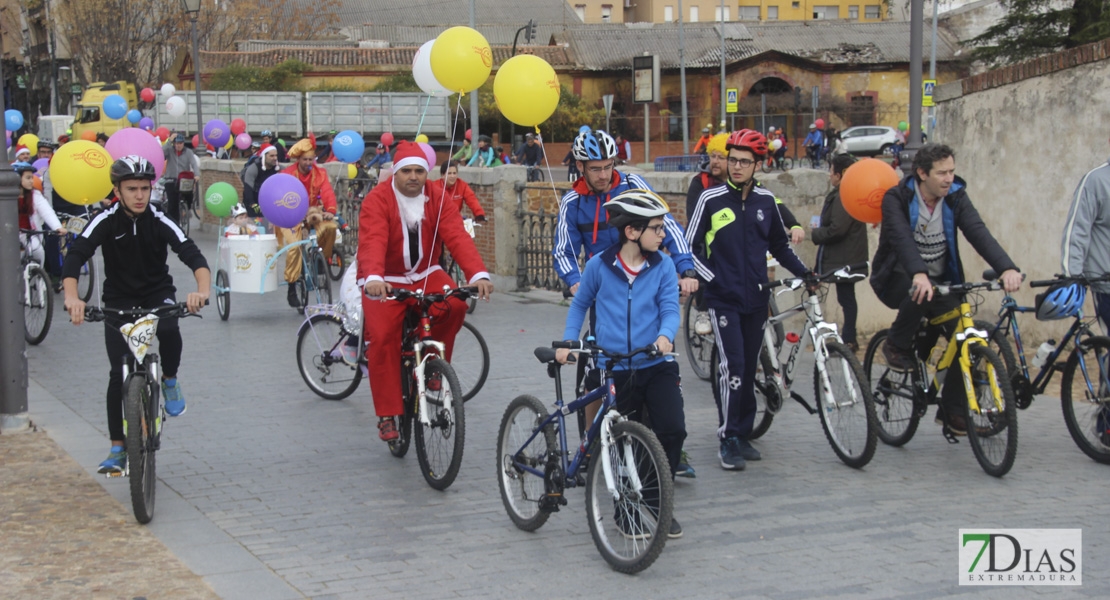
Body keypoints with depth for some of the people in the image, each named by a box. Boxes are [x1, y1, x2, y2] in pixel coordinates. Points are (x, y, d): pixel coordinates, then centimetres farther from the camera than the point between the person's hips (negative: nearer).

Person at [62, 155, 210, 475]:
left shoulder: (160, 221, -14)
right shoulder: (106, 222, -14)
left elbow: (194, 256, -24)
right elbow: (75, 256, -26)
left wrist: (202, 290, -45)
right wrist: (72, 297, -45)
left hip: (158, 293, 0)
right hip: (119, 299, 0)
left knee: (169, 330, -34)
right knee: (118, 374, -6)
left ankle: (170, 382, -3)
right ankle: (118, 448, 6)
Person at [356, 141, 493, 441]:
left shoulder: (437, 200, -5)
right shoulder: (377, 200, -15)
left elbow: (457, 237, -19)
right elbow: (372, 242, -31)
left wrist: (478, 274, -36)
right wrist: (373, 278, -51)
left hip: (425, 275, 3)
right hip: (386, 282, -3)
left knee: (455, 305, -26)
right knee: (382, 337, -21)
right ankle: (387, 416, -12)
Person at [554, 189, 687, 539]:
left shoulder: (663, 266, 1)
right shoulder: (600, 266, -1)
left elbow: (670, 308, -4)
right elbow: (580, 304, 13)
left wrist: (665, 335, -25)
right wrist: (568, 342, 4)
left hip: (657, 364, 1)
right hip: (615, 369, -1)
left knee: (672, 430, -13)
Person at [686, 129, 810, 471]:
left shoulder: (766, 201, 7)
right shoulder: (711, 199, -4)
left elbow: (779, 245, 20)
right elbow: (690, 247, -1)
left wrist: (803, 272, 10)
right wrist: (712, 279, -10)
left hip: (755, 298, 4)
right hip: (723, 299, -4)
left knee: (749, 368, 9)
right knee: (732, 366, -13)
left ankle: (743, 435, 19)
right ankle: (728, 440, -7)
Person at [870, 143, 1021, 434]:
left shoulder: (955, 197, -4)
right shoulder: (897, 199, -14)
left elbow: (979, 233, -19)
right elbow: (902, 238, -32)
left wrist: (1007, 268, -37)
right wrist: (919, 275, -52)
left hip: (941, 280, 4)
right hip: (899, 280, -4)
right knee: (923, 294, -38)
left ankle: (951, 410, 2)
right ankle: (896, 346, -11)